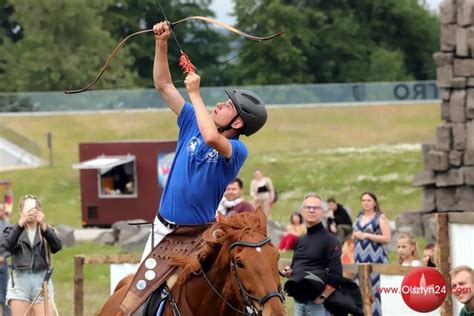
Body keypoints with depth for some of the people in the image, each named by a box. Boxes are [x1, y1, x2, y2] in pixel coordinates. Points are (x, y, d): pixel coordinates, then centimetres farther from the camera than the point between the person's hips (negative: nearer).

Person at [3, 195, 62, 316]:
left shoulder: (47, 230, 12)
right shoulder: (13, 230, 10)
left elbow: (57, 246, -9)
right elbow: (8, 246, -12)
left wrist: (43, 226, -23)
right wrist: (20, 224, -24)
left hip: (42, 279, 0)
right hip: (20, 280, 0)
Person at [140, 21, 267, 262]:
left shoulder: (237, 150, -14)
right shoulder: (193, 123, 4)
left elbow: (212, 138, -37)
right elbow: (164, 85, 8)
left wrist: (195, 93, -27)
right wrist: (161, 43, -4)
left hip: (198, 234, -6)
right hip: (163, 227, 6)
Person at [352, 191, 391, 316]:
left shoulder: (380, 217, -3)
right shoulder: (359, 217, 16)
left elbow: (387, 238, -11)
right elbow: (354, 236, 27)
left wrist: (366, 235, -13)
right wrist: (355, 236, 3)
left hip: (375, 258, -6)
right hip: (360, 258, 6)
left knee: (374, 288, -12)